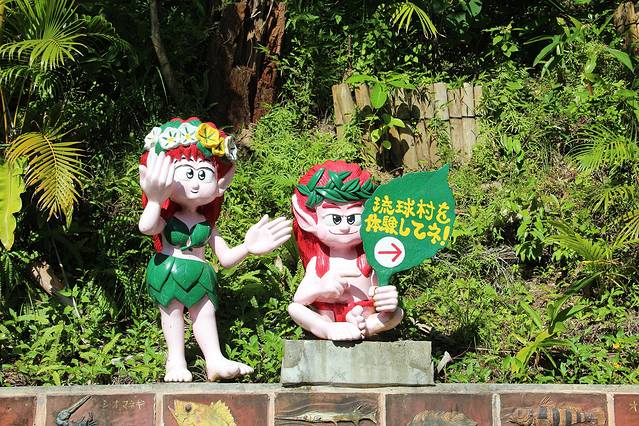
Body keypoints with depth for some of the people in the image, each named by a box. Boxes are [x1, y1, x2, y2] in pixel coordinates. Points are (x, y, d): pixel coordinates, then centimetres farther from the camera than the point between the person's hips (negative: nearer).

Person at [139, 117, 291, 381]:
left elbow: (226, 258, 13)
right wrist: (154, 201, -43)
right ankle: (176, 362, 5)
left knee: (205, 310, 3)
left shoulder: (207, 223, 10)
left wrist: (247, 247, -3)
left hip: (199, 276, 4)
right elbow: (146, 227, -29)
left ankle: (215, 360, 5)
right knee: (172, 310, -2)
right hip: (169, 271, -4)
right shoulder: (166, 218, -4)